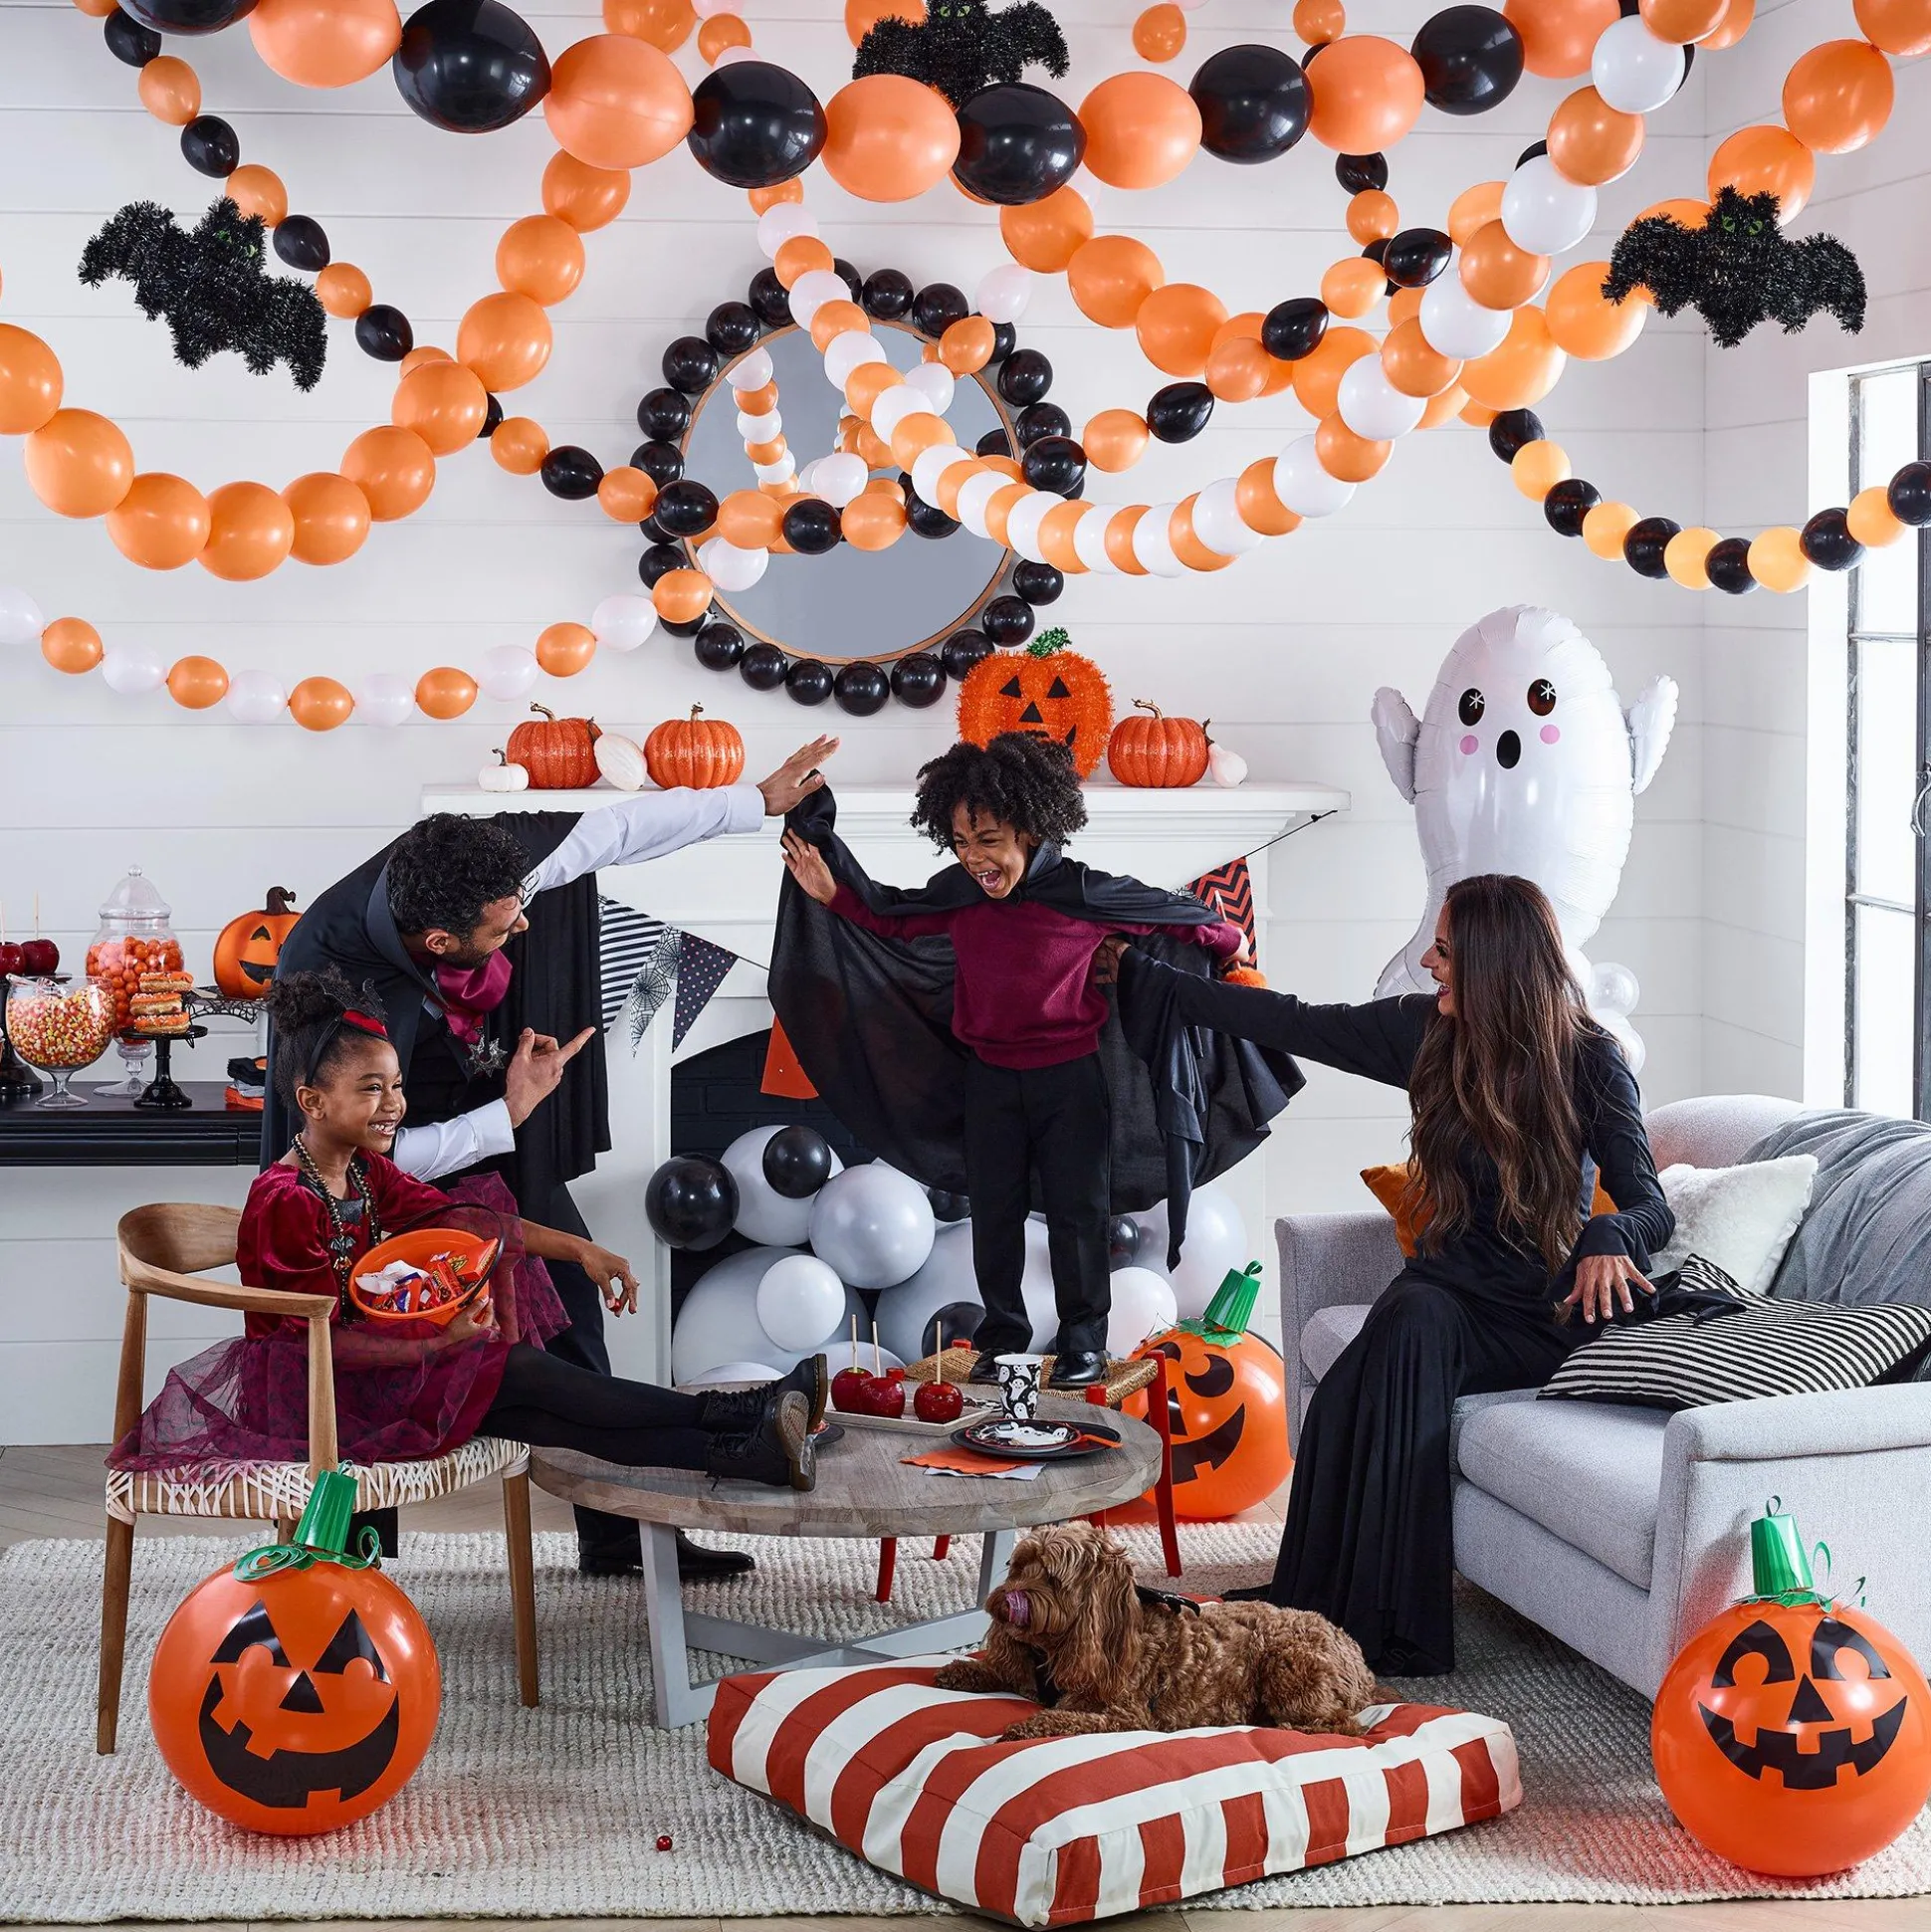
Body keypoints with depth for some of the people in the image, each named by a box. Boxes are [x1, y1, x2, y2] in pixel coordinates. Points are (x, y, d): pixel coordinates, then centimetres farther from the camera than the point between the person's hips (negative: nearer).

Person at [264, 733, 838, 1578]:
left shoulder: (482, 864, -26)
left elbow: (615, 828, -10)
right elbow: (371, 1157, -28)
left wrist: (757, 800, -3)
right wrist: (512, 1114, -27)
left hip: (501, 1123, 6)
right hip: (409, 1161, -6)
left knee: (570, 1296, 12)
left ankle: (614, 1532, 25)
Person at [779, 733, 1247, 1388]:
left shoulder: (1087, 895, -20)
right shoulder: (957, 896, -7)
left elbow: (1182, 918, -8)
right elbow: (893, 921, 11)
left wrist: (1229, 944, 1)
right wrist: (833, 894, 0)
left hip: (1071, 1077, -4)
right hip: (990, 1079, 4)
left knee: (1076, 1211, 5)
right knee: (993, 1211, 10)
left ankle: (1083, 1342, 16)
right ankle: (1002, 1336, 23)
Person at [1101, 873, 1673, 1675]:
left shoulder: (1589, 1061, -8)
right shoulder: (1425, 1032, 3)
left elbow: (1649, 1204, -12)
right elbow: (1290, 1023, 12)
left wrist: (1609, 1240, -37)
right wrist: (1141, 974, 17)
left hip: (1542, 1317, -4)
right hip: (1447, 1287, 4)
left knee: (1415, 1325, -33)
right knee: (1411, 1315, -32)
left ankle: (1377, 1619, -34)